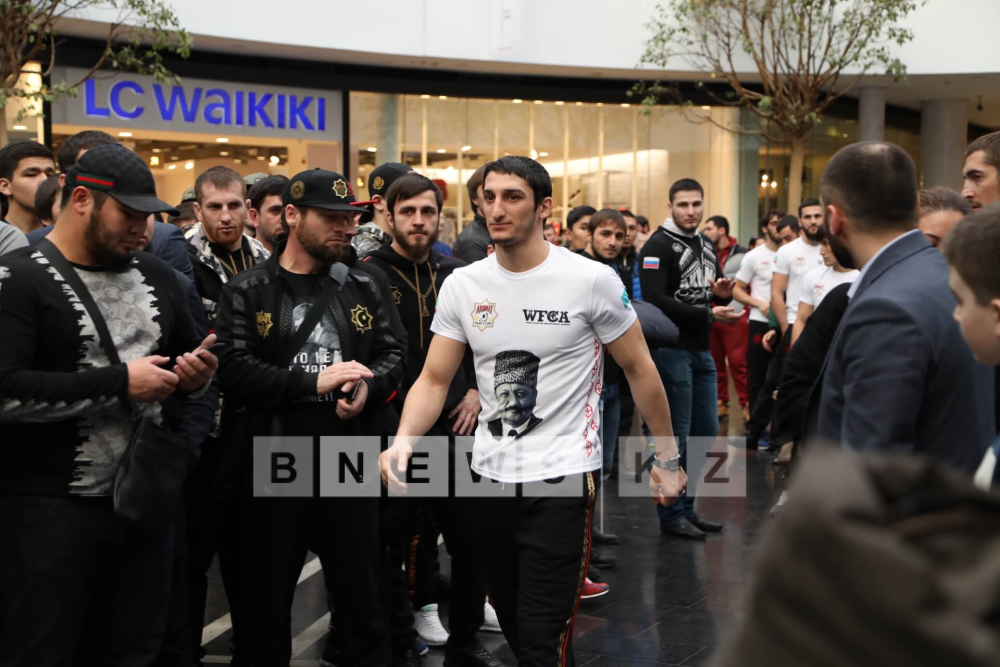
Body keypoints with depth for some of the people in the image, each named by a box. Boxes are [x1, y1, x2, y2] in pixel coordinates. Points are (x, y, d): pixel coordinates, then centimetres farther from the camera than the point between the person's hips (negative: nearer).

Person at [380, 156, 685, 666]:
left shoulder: (591, 280, -10)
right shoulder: (462, 285, 1)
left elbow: (639, 369, -1)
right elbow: (434, 380, 2)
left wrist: (667, 459, 1)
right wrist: (402, 442, -16)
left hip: (562, 476, -5)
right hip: (490, 473, 5)